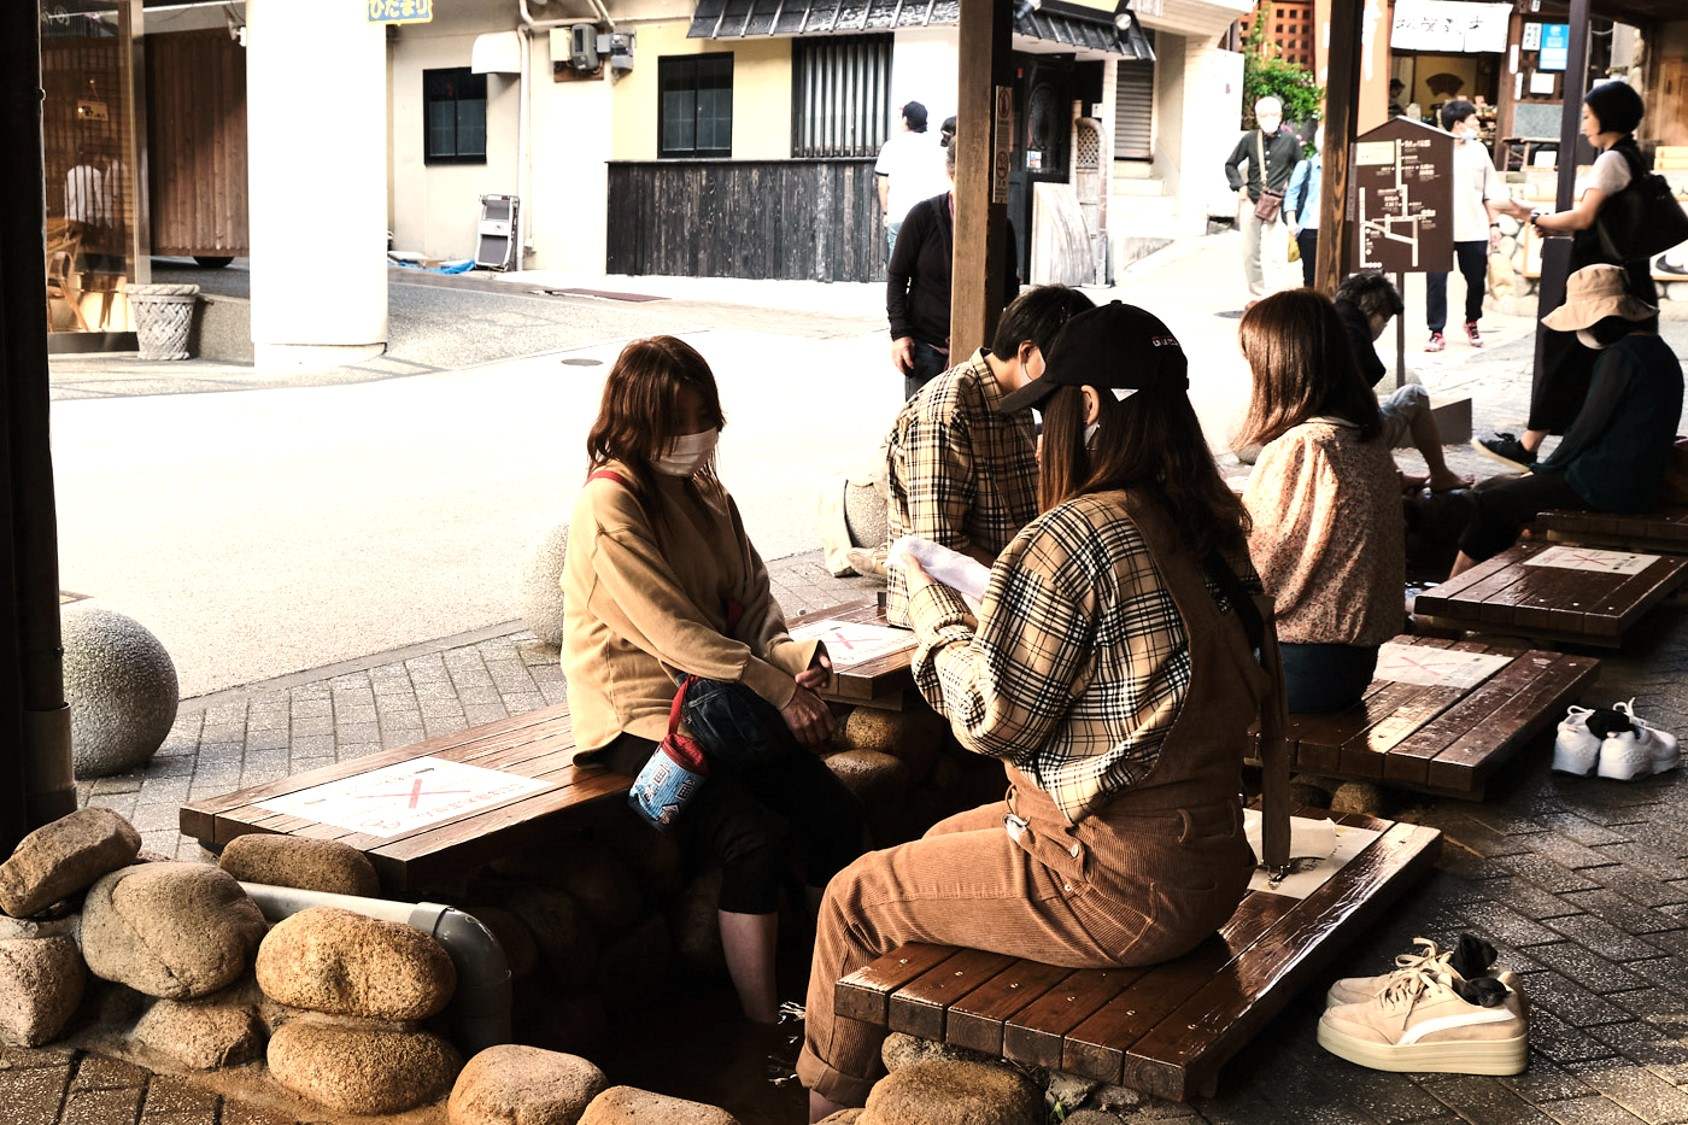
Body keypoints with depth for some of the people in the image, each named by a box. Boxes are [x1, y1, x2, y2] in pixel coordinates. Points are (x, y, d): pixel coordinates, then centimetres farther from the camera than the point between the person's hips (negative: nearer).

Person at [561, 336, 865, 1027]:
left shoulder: (703, 489, 14)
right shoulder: (609, 503, -12)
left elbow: (750, 599, 13)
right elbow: (672, 631, -18)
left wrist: (789, 654, -9)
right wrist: (780, 691, -18)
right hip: (642, 716, -7)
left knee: (834, 814, -13)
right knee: (756, 839, -25)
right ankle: (767, 1033, -12)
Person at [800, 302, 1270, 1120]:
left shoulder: (1071, 539, -22)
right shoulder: (1209, 528, 3)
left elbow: (993, 716, -17)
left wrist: (935, 609, -2)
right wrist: (993, 603, 16)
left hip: (1116, 887, -9)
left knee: (854, 898, 11)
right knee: (944, 842, 29)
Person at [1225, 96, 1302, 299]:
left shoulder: (1290, 140, 1)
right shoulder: (1249, 139, 4)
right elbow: (1231, 165, 16)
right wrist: (1240, 186, 4)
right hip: (1252, 202, 3)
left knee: (1275, 254, -14)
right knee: (1250, 253, 9)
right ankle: (1257, 296, 24)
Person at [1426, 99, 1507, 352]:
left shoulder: (1479, 149, 8)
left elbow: (1490, 192, 11)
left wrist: (1494, 224, 7)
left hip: (1474, 229, 3)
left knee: (1476, 280, 11)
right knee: (1436, 281, -4)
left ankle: (1472, 323, 33)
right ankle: (1437, 332, 4)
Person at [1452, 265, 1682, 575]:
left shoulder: (1621, 355, -17)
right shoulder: (1657, 351, 13)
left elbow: (1589, 427, -16)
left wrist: (1544, 469, 0)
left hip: (1609, 485, -10)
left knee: (1491, 500, -1)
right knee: (1499, 487, 16)